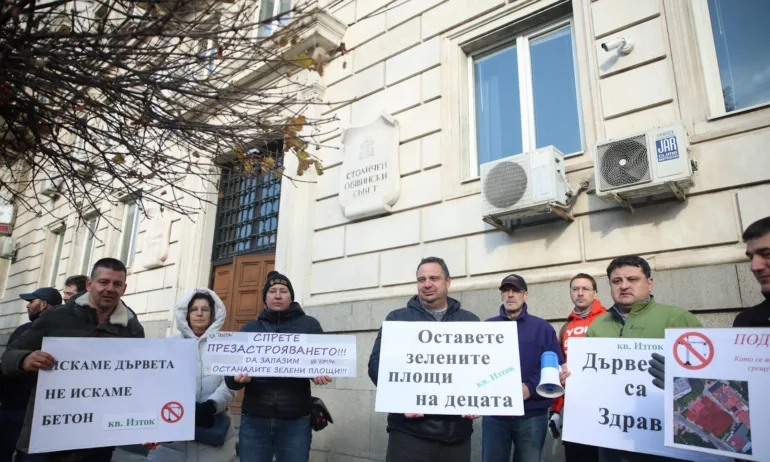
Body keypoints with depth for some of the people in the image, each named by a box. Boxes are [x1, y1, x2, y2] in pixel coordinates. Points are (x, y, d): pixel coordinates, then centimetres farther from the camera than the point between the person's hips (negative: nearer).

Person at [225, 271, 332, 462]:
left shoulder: (309, 325, 9)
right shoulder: (249, 328, 13)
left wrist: (321, 374, -17)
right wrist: (238, 377, -16)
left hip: (295, 419, -1)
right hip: (254, 418, 1)